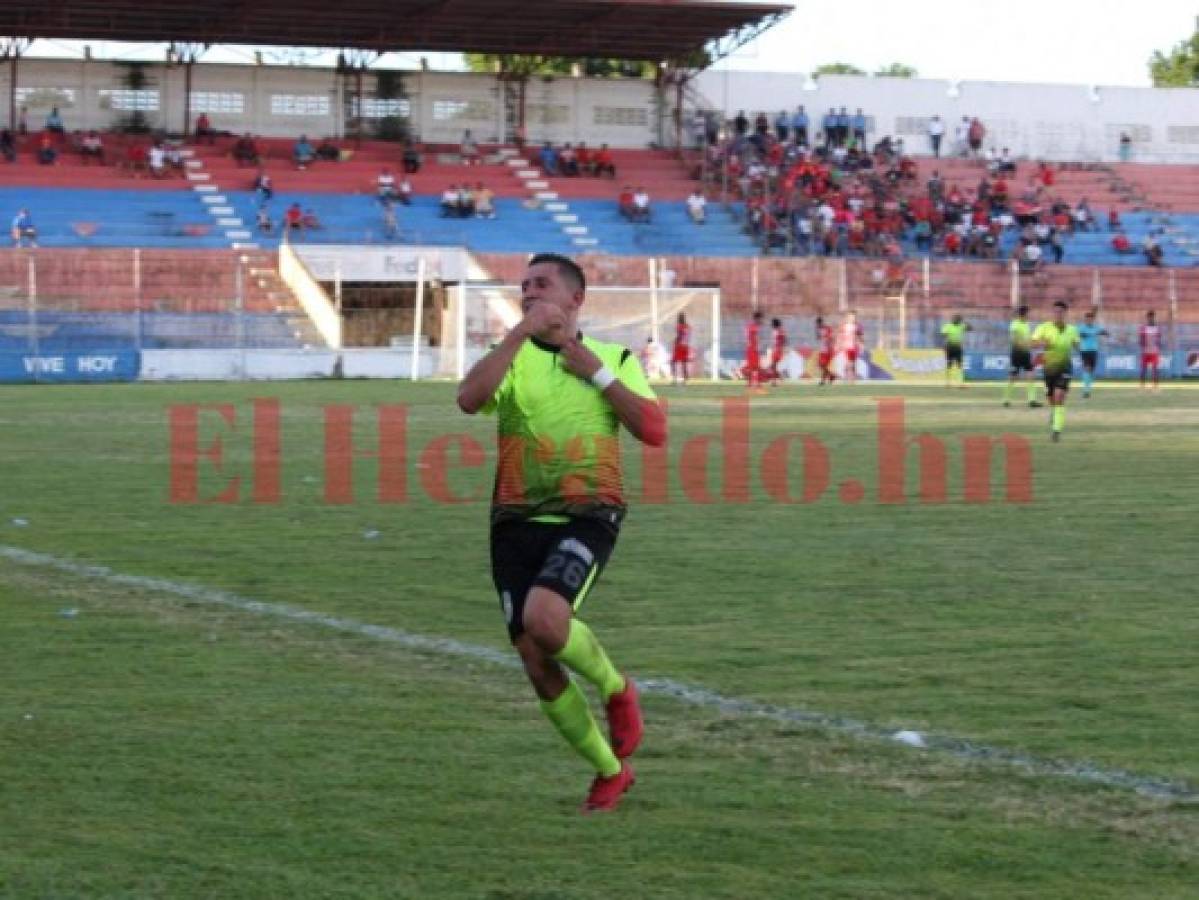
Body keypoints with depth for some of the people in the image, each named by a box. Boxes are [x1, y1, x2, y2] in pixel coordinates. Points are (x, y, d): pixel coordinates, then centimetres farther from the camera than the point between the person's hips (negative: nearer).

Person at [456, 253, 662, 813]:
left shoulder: (615, 358, 10)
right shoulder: (513, 357, 10)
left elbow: (654, 431, -4)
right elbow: (469, 399, -13)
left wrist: (597, 372, -6)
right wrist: (521, 332, -15)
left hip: (587, 514, -3)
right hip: (517, 519, 3)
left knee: (543, 619, -30)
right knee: (535, 662, -2)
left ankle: (616, 689, 1)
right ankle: (610, 771, 17)